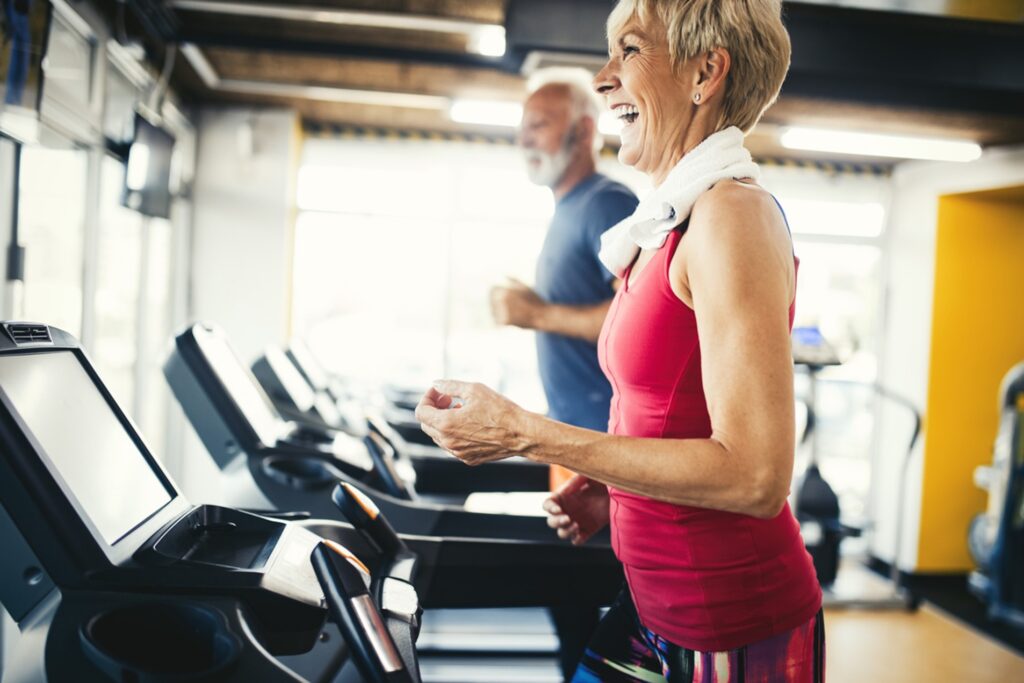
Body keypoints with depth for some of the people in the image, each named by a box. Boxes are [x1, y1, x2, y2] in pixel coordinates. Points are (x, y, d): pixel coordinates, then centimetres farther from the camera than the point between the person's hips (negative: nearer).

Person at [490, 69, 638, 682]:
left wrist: (540, 314, -17)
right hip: (573, 427, 10)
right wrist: (528, 308, 10)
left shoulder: (611, 206, -12)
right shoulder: (569, 212, 18)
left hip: (607, 437, -10)